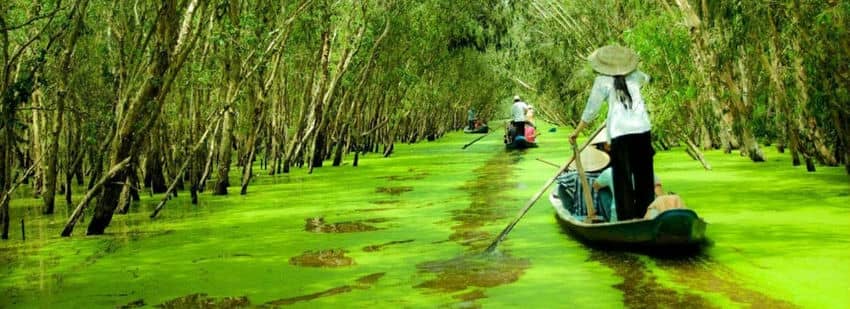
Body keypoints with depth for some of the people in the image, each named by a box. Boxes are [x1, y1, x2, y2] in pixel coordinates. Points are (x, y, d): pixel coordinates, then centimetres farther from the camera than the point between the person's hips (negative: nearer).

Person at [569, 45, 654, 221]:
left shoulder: (603, 81, 0)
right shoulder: (634, 76, 11)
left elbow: (591, 109, -1)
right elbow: (646, 79, 36)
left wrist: (577, 132, 7)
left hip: (620, 132, -4)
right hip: (642, 129, 4)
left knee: (622, 176, 1)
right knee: (644, 173, 14)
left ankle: (627, 216, -1)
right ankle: (645, 213, 18)